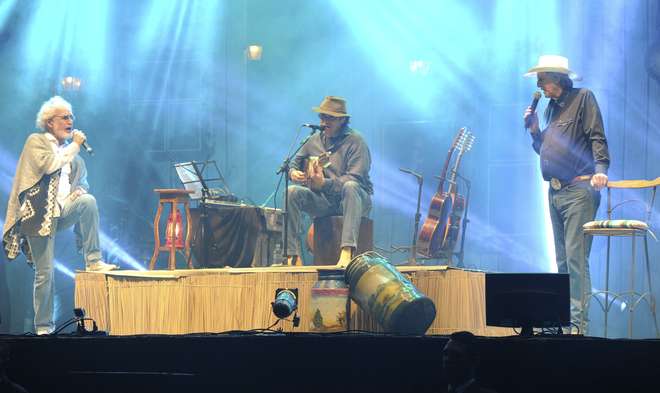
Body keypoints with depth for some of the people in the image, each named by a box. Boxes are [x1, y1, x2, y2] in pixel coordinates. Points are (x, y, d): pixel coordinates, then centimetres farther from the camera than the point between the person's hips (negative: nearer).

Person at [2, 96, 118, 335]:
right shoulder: (36, 142, 2)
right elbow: (49, 165, -18)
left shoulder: (69, 149, 18)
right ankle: (43, 327, 6)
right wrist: (74, 146, -9)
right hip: (39, 214, -4)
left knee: (88, 201, -29)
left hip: (63, 211, 4)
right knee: (44, 274, -5)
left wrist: (79, 190, 3)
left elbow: (81, 180, 26)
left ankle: (93, 261, -23)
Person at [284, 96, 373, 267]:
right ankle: (293, 255, -24)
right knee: (292, 192, -20)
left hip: (354, 201, -5)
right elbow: (295, 162, 22)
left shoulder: (355, 141, -9)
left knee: (350, 187, -39)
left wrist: (324, 184, -33)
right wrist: (293, 172, -4)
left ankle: (347, 251, -51)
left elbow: (354, 179, -21)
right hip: (324, 201, 5)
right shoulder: (315, 140, 10)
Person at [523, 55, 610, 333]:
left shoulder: (583, 98, -2)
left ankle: (579, 318, -16)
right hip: (555, 192, 9)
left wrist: (600, 170, -25)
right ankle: (565, 314, 12)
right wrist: (534, 131, 9)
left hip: (578, 190, -9)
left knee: (575, 257, -14)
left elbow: (597, 138, -11)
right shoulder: (551, 107, 20)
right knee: (562, 260, 9)